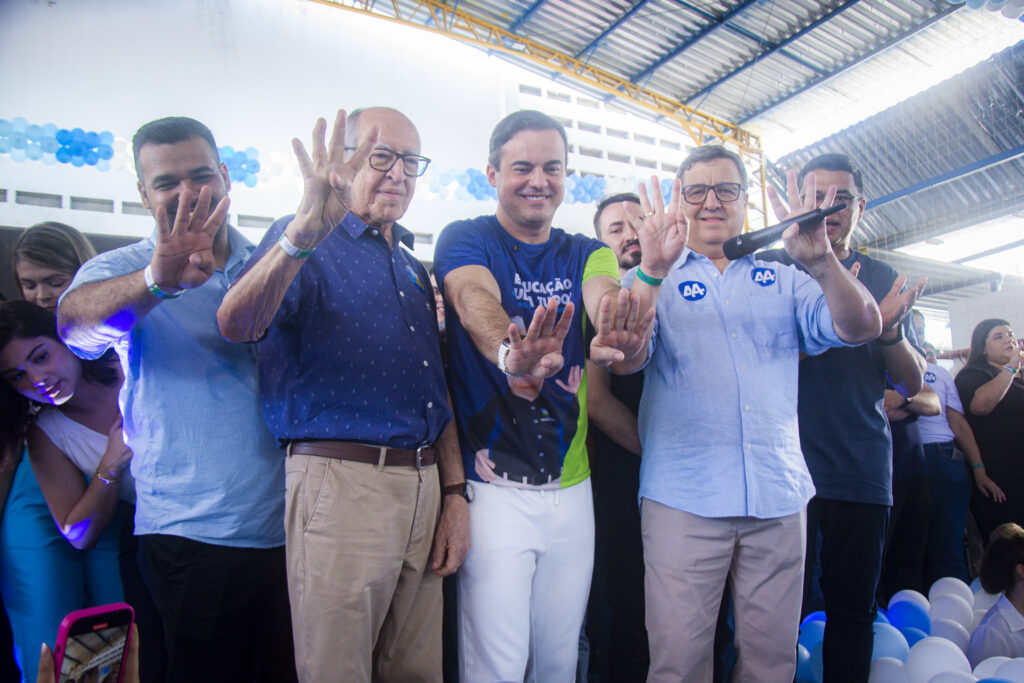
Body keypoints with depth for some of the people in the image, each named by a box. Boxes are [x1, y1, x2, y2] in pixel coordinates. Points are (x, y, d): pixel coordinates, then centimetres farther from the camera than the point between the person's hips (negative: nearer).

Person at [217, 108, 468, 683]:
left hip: (425, 484, 7)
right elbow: (238, 325, -22)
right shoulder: (306, 246, -1)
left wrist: (455, 493, 10)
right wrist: (306, 230, -38)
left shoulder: (413, 267, 19)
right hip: (343, 479, -6)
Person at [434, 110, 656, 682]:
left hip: (572, 488, 4)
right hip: (494, 489, -4)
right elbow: (476, 302, -25)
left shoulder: (586, 254, 9)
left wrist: (614, 339, -41)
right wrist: (510, 353, -49)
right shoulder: (465, 241, -2)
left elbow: (606, 296, -15)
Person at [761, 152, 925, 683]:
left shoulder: (883, 279, 12)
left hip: (863, 466, 3)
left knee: (852, 607, 9)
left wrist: (890, 330, -11)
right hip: (789, 463, -3)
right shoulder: (772, 267, 3)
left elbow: (913, 385, 11)